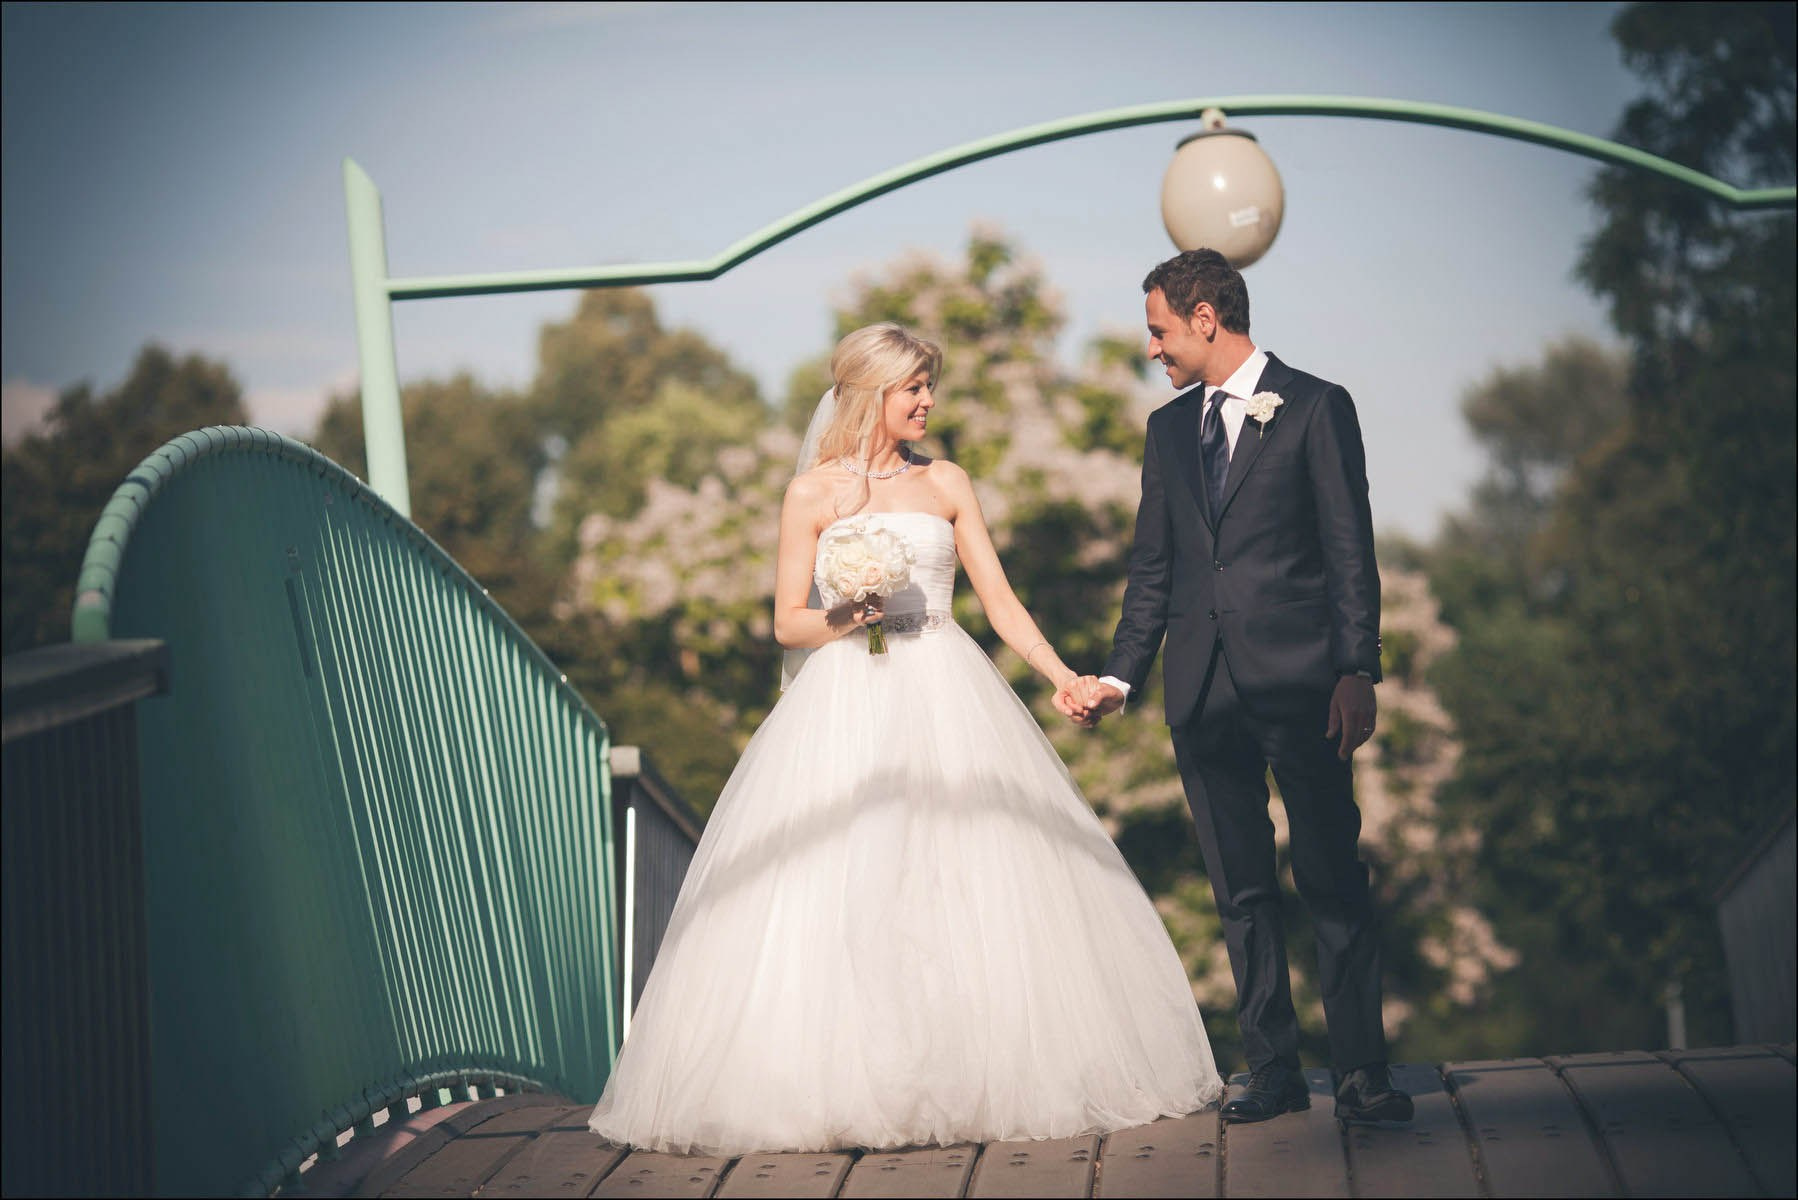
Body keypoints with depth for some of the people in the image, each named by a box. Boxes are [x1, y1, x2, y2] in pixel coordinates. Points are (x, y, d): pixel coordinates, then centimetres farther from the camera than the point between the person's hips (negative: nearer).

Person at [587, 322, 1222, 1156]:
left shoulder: (946, 484, 11)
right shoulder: (813, 493, 5)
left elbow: (999, 600, 9)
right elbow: (788, 623, 4)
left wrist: (1062, 675, -2)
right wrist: (842, 619, -16)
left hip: (947, 703, 2)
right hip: (846, 710, -2)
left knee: (973, 891, -3)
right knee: (839, 895, -9)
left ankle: (978, 1079, 4)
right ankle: (847, 1084, -5)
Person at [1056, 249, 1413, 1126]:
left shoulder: (1314, 407, 1)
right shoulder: (1168, 428, 17)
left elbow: (1351, 551, -3)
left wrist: (1357, 671, -11)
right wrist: (1119, 676, 9)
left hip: (1297, 678, -5)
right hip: (1203, 689, 5)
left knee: (1334, 880, -6)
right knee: (1241, 891, 7)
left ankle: (1362, 1073, -3)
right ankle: (1273, 1071, 13)